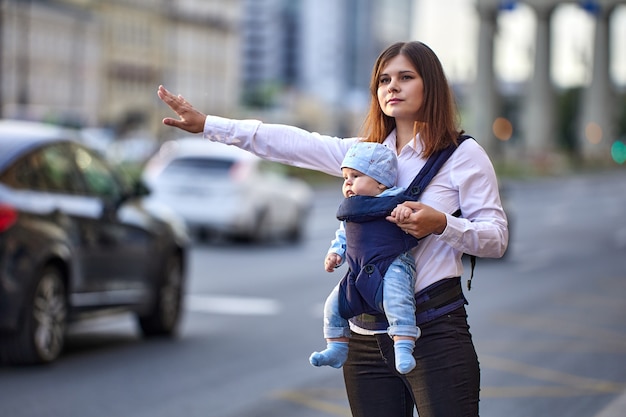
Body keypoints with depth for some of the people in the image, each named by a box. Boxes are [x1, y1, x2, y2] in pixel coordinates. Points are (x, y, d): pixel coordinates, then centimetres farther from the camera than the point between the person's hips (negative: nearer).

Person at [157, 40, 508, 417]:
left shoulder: (463, 153, 0)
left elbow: (497, 238, -3)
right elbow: (290, 142, 11)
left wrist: (440, 224, -20)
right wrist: (206, 124, 4)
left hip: (434, 330, -5)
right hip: (368, 336, 5)